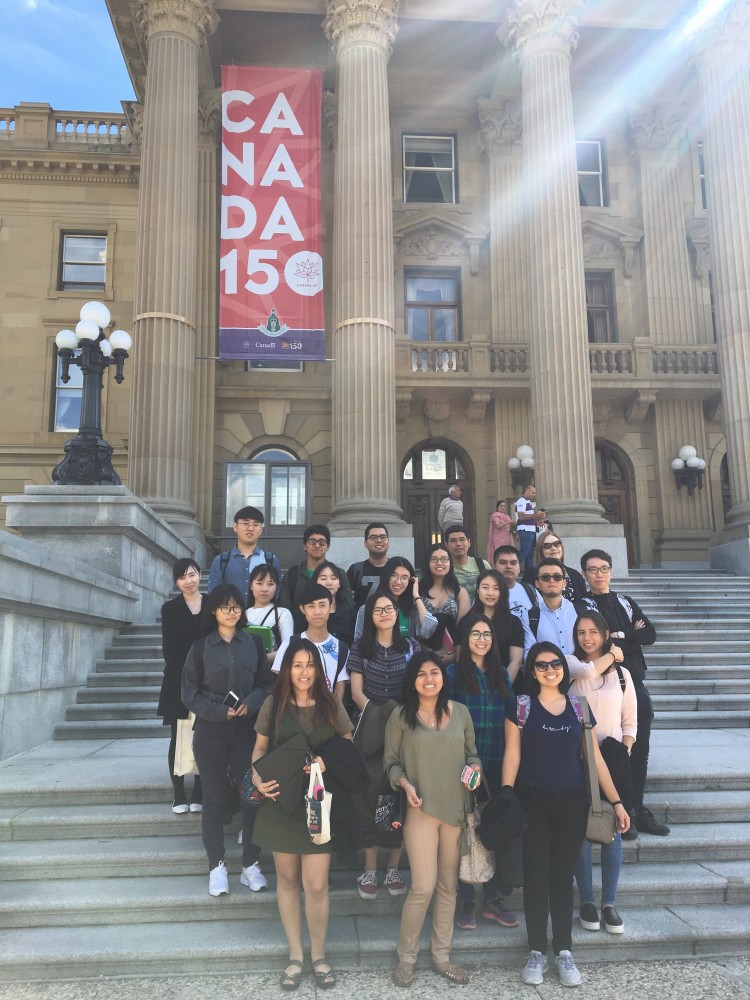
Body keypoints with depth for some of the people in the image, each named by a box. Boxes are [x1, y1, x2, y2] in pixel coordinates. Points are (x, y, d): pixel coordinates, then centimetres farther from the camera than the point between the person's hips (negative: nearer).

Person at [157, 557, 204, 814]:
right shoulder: (170, 608, 3)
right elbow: (169, 649, -2)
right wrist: (185, 676, -12)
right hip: (179, 682, -1)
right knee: (178, 738, 4)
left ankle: (199, 795, 10)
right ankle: (179, 795, 10)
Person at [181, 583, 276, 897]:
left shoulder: (254, 643, 7)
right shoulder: (201, 647, 2)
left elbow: (266, 684, 7)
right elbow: (190, 692, 0)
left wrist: (249, 705, -12)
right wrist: (220, 711, -13)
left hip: (247, 729, 1)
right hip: (210, 730, -1)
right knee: (214, 798, 6)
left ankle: (251, 865, 12)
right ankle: (216, 866, 16)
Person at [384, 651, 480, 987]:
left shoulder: (460, 712, 3)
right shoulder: (401, 716, -5)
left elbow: (472, 753, 12)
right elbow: (390, 762, 0)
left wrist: (475, 767, -9)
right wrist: (405, 784, -16)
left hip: (457, 809, 3)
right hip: (421, 810, -3)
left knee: (449, 885, 12)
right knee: (423, 887, -4)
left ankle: (441, 956, 28)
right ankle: (406, 957, 16)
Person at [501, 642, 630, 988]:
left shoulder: (579, 708, 5)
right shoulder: (520, 706, -3)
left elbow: (595, 758, 7)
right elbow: (512, 754, -5)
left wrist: (616, 801, 4)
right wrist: (506, 795, -16)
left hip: (572, 803, 2)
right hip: (532, 802, -2)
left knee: (563, 876, 10)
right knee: (536, 876, 4)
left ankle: (564, 950, 22)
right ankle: (537, 951, 18)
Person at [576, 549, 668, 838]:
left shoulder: (626, 602, 15)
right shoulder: (582, 606, -2)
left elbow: (650, 635, 2)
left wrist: (620, 635, -10)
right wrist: (633, 635, -9)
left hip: (635, 684, 5)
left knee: (639, 750, 10)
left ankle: (637, 808, 23)